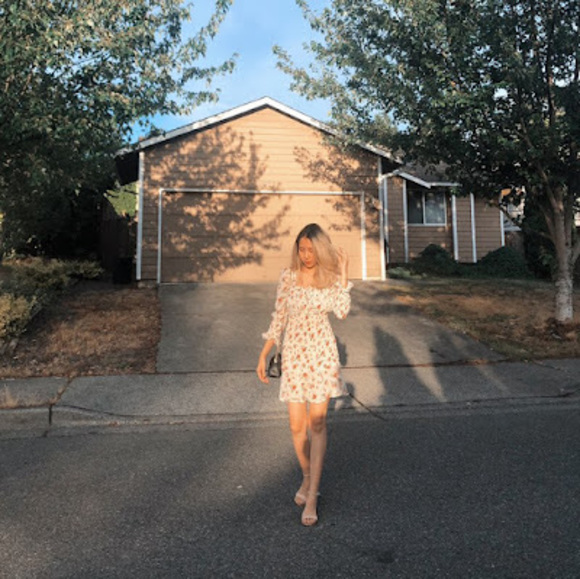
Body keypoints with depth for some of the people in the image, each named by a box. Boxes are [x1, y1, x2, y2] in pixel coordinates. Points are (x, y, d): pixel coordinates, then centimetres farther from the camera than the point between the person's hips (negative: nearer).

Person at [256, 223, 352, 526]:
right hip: (293, 353, 2)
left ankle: (312, 496, 4)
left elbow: (342, 311, -18)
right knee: (297, 425, 6)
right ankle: (307, 478, 31)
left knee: (317, 421, -4)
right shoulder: (288, 276, 2)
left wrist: (343, 273, -15)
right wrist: (264, 355, 6)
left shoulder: (331, 277, -1)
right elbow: (279, 317, 8)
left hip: (322, 352, -1)